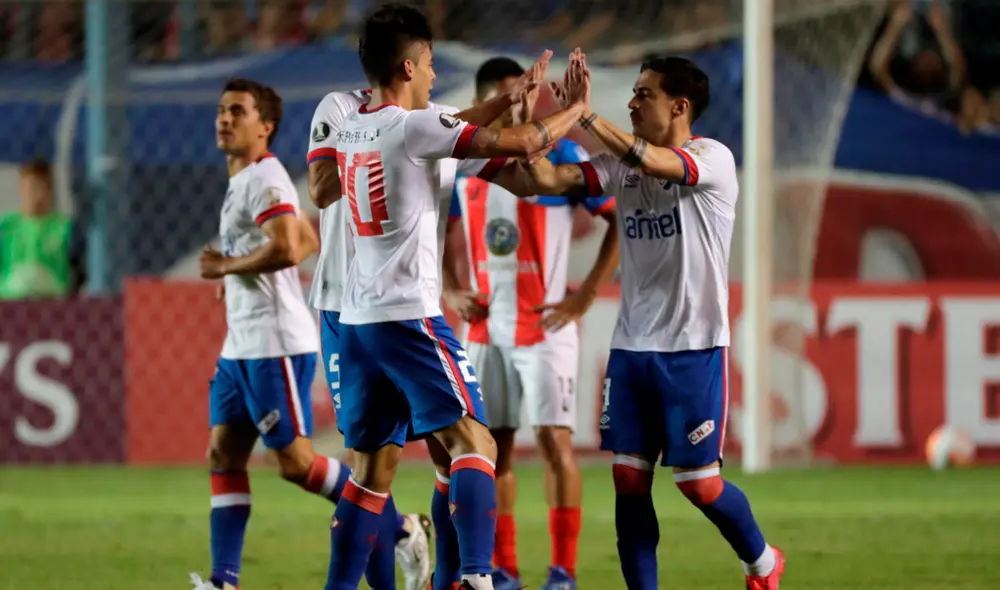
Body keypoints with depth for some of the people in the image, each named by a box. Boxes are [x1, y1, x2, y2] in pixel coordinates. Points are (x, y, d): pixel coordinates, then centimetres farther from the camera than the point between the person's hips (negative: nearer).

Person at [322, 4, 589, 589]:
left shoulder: (352, 129, 13)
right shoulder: (414, 126, -11)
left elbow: (456, 137, 28)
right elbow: (518, 145, -13)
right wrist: (575, 108, 3)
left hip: (358, 318, 8)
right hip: (409, 314, -8)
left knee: (375, 462, 14)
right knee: (472, 440, -11)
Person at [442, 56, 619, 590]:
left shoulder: (559, 157, -6)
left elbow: (621, 220, -6)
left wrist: (585, 296, -10)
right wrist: (450, 292, 4)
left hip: (544, 326, -5)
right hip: (487, 329, 5)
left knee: (554, 441, -8)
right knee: (493, 446, 5)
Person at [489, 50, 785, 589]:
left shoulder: (713, 159, -11)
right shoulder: (621, 166, 6)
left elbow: (651, 161, -31)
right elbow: (545, 180, -4)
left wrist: (583, 114, -33)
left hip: (694, 347, -5)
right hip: (631, 345, 5)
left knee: (698, 482, -1)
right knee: (629, 479, 0)